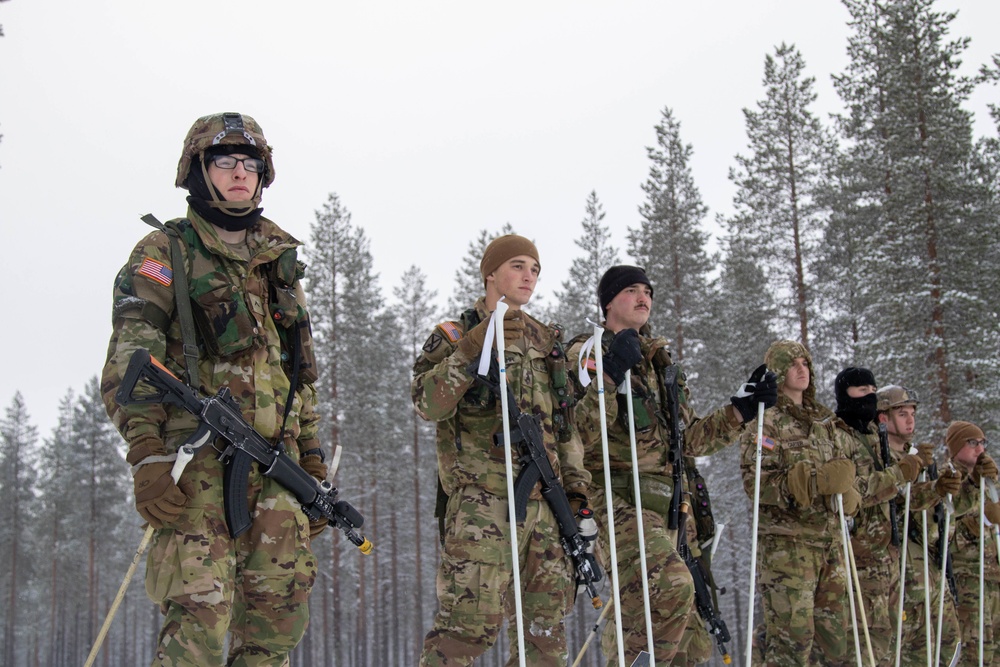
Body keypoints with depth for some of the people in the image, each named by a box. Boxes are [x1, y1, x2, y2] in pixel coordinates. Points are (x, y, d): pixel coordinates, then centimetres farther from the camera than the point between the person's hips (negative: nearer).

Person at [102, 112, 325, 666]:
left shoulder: (279, 262, 21)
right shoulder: (163, 255, 3)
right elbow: (128, 363, -8)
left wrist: (312, 461, 18)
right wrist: (147, 457, -20)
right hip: (198, 460, -5)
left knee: (280, 617, 2)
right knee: (200, 612, -14)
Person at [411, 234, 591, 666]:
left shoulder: (546, 343, 21)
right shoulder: (455, 335, 4)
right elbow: (427, 403, -13)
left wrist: (576, 485, 15)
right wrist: (472, 349, -23)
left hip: (543, 500, 6)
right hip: (482, 499, -6)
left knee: (546, 627, 6)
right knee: (473, 621, -13)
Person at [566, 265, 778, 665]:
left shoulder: (661, 363, 24)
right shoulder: (587, 354, 2)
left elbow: (689, 440, 23)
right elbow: (579, 433, -13)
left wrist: (742, 410, 13)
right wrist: (610, 374, -24)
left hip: (669, 504, 7)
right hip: (619, 498, -7)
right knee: (671, 584, -33)